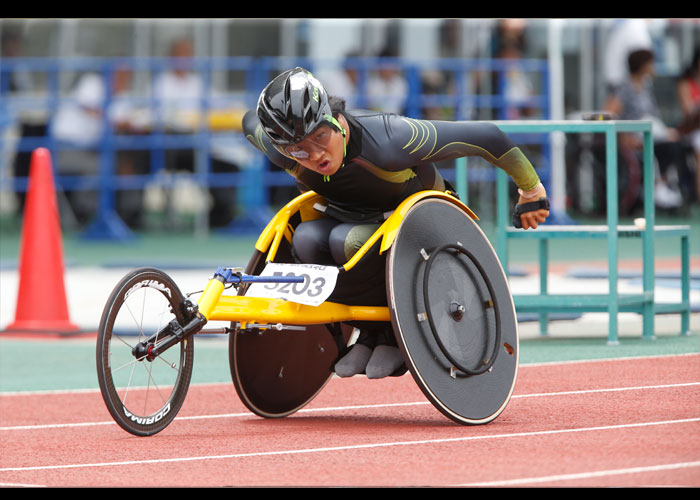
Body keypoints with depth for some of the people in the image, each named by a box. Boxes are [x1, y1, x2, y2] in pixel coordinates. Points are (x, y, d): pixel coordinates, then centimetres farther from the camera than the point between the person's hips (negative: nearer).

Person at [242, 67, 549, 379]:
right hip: (353, 216, 4)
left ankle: (393, 334, -11)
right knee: (306, 239, -30)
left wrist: (531, 192, -14)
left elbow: (487, 137, -31)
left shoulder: (388, 140, -40)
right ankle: (367, 332, -8)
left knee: (348, 240, -36)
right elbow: (251, 122, 0)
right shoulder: (281, 151, -27)